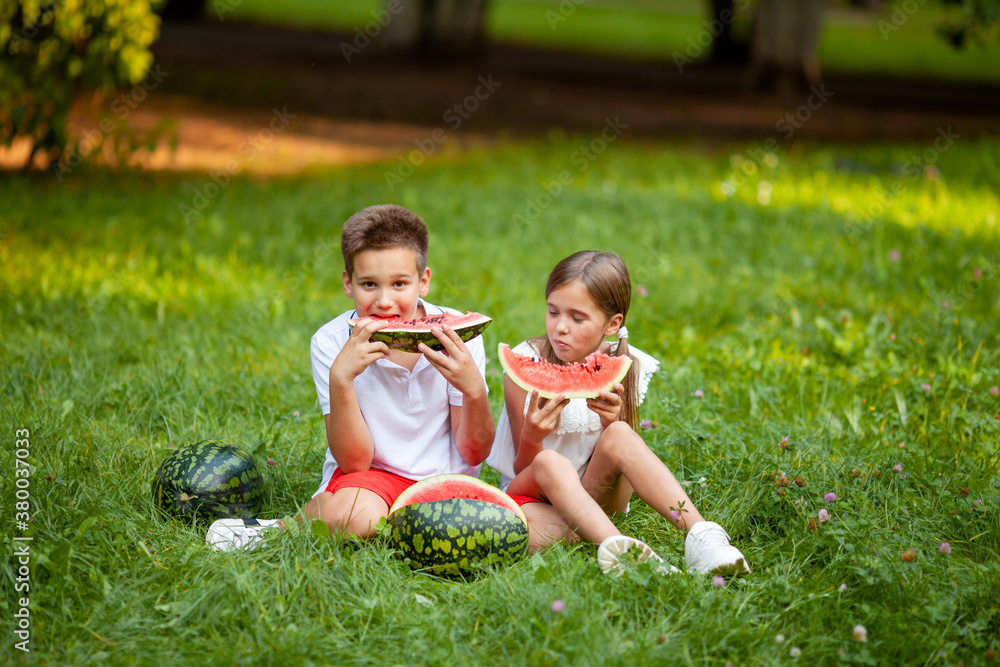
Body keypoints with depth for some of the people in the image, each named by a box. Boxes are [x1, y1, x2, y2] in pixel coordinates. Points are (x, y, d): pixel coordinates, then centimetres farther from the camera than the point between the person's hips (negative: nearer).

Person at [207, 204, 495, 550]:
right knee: (356, 514, -36)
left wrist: (474, 390, -26)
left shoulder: (457, 334, -10)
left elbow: (473, 454, -6)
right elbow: (354, 462, -15)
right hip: (369, 477, -3)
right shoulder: (331, 343, -12)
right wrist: (340, 378, -29)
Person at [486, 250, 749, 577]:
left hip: (595, 499, 2)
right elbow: (522, 470, -10)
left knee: (618, 436, -27)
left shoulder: (623, 370, -4)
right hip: (533, 497, -2)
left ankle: (699, 532, -42)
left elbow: (625, 459, -4)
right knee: (550, 463, -35)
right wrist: (532, 437, -34)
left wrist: (612, 423, -26)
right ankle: (616, 548, -59)